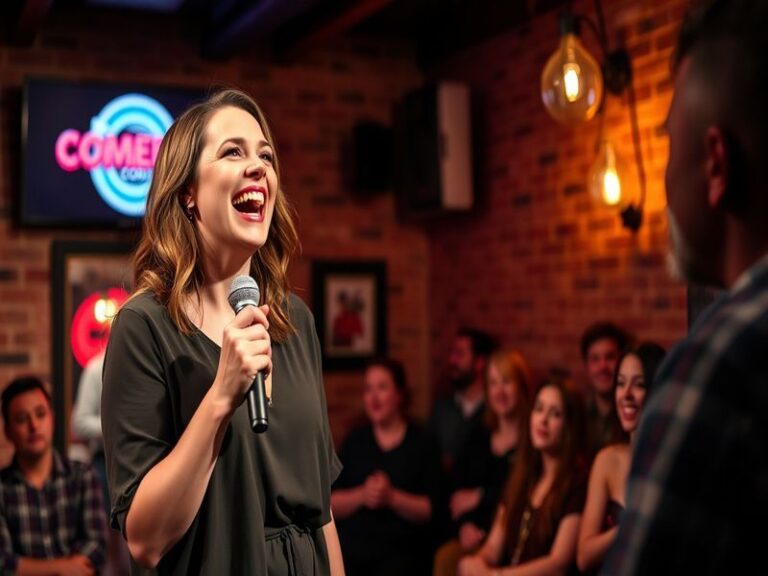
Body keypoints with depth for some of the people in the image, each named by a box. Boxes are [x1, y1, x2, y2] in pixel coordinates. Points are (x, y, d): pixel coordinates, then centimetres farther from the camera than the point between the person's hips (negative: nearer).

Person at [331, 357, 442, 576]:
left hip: (401, 551, -2)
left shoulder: (423, 443, 7)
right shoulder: (355, 441, 14)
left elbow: (430, 509, 1)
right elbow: (331, 504, 8)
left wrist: (392, 497, -15)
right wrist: (361, 495, -11)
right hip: (350, 549, 2)